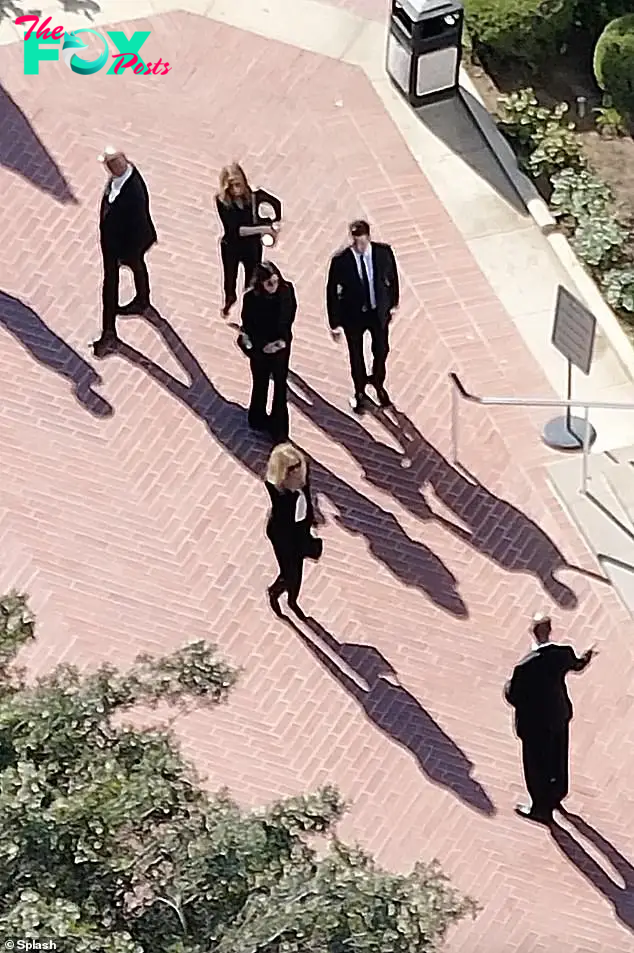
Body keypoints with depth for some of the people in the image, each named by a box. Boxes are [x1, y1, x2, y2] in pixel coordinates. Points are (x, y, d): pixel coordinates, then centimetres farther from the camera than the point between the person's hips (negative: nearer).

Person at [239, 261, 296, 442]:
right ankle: (258, 419, 41)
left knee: (280, 385, 4)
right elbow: (248, 326, -13)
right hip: (260, 348, -1)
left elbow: (290, 315, -3)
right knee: (261, 384, 17)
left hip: (281, 345, 1)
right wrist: (264, 345, -20)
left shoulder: (286, 290, -16)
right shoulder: (251, 298, -22)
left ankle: (279, 429, 15)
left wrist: (283, 339, -13)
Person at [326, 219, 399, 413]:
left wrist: (393, 303, 8)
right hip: (353, 315, -2)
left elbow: (392, 277, 1)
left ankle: (378, 383, 48)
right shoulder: (340, 261, -23)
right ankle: (360, 393, 39)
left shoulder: (383, 252, -17)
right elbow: (332, 292, -14)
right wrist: (335, 323, -12)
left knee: (381, 351, 18)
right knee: (356, 357, 14)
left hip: (379, 311, 2)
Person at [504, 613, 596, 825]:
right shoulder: (563, 653, -19)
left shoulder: (525, 666, -34)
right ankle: (556, 796, 51)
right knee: (557, 757, 28)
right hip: (560, 714, 5)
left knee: (536, 763, 17)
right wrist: (587, 657, 28)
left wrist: (508, 688, -1)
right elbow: (577, 665, 5)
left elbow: (513, 697, -24)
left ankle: (541, 808, 35)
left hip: (536, 721, -5)